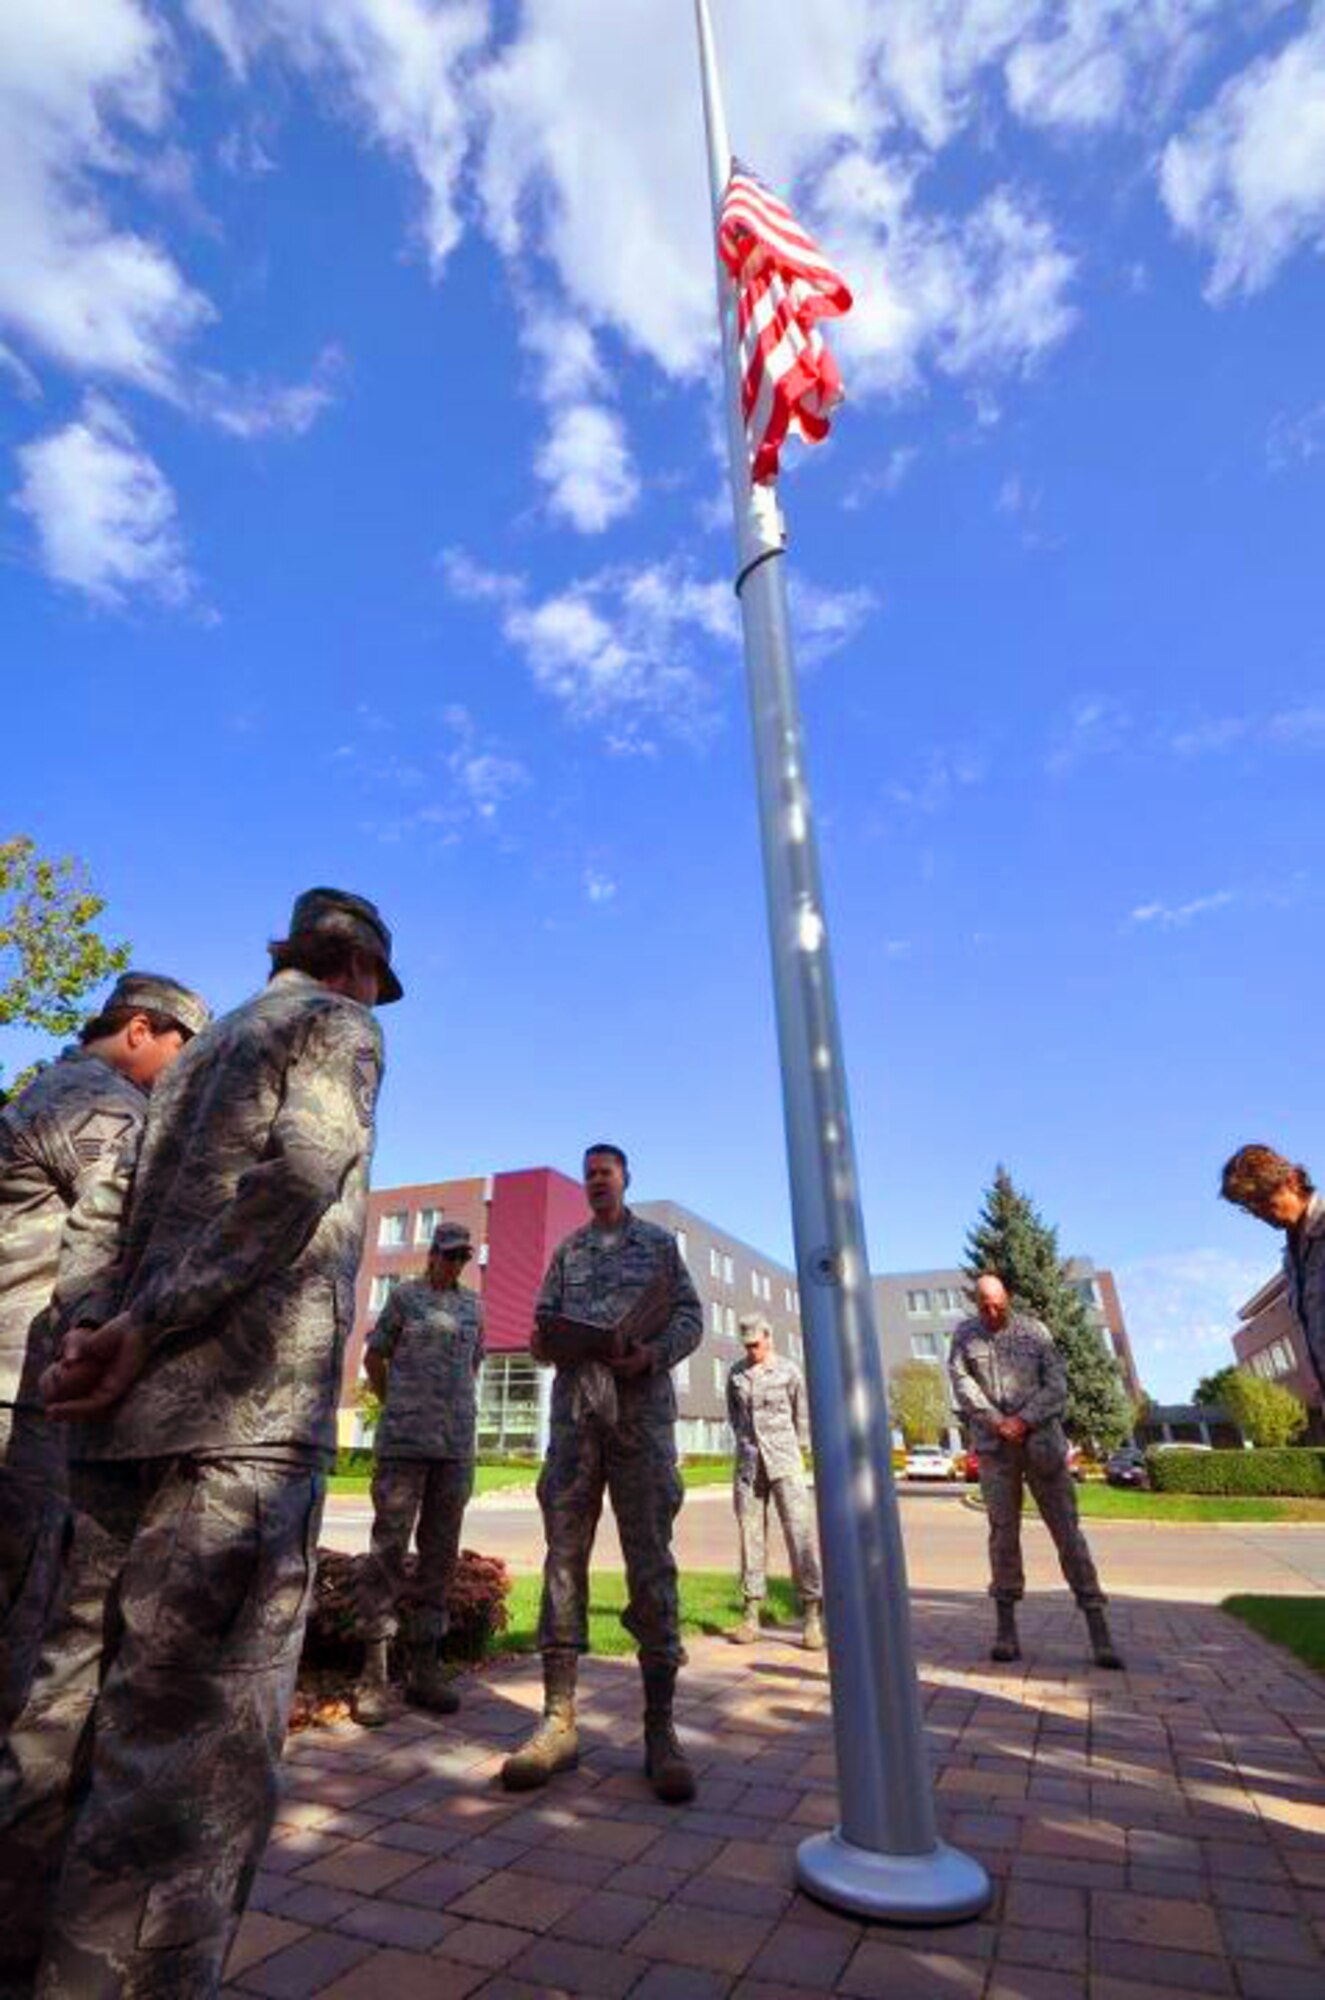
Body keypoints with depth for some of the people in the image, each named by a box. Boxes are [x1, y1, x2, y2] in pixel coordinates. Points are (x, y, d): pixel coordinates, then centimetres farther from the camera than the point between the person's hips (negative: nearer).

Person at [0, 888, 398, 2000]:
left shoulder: (200, 1050, 26)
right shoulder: (339, 1024, 2)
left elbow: (136, 1218, 19)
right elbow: (299, 1175, -14)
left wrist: (107, 1333, 10)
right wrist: (146, 1330, -12)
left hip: (130, 1415, 8)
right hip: (242, 1417, -8)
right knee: (189, 1750, -3)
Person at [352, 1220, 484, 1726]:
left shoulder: (473, 1305, 11)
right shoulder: (405, 1296, 2)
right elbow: (374, 1357, 8)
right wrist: (399, 1407, 10)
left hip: (457, 1446, 4)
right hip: (403, 1442, -4)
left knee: (441, 1554, 8)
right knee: (389, 1548, -2)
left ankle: (425, 1667, 19)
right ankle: (373, 1673, 8)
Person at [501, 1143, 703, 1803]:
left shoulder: (660, 1242, 10)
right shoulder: (567, 1249, 17)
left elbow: (690, 1317, 5)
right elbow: (545, 1323, 13)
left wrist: (653, 1353, -14)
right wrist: (544, 1340, -11)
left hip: (643, 1408, -2)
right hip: (575, 1408, 2)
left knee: (651, 1561, -1)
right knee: (564, 1554, 1)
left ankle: (660, 1729, 7)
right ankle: (558, 1718, 10)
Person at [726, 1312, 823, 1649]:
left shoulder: (788, 1371, -2)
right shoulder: (735, 1373, 5)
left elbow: (802, 1416, 7)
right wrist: (747, 1443, 11)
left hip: (784, 1462, -2)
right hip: (747, 1464, 2)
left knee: (800, 1533, -6)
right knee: (750, 1535, 4)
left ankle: (812, 1615, -1)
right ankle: (751, 1612, 12)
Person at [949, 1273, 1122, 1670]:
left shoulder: (1034, 1331, 4)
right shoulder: (965, 1335, 6)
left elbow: (1057, 1383, -2)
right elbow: (961, 1383, -2)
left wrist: (1025, 1420, -13)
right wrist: (996, 1422, -13)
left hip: (1041, 1441, 0)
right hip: (994, 1446, 0)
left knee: (1066, 1529, 0)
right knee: (1003, 1532, 2)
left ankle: (1099, 1631, 4)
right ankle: (1006, 1626, 10)